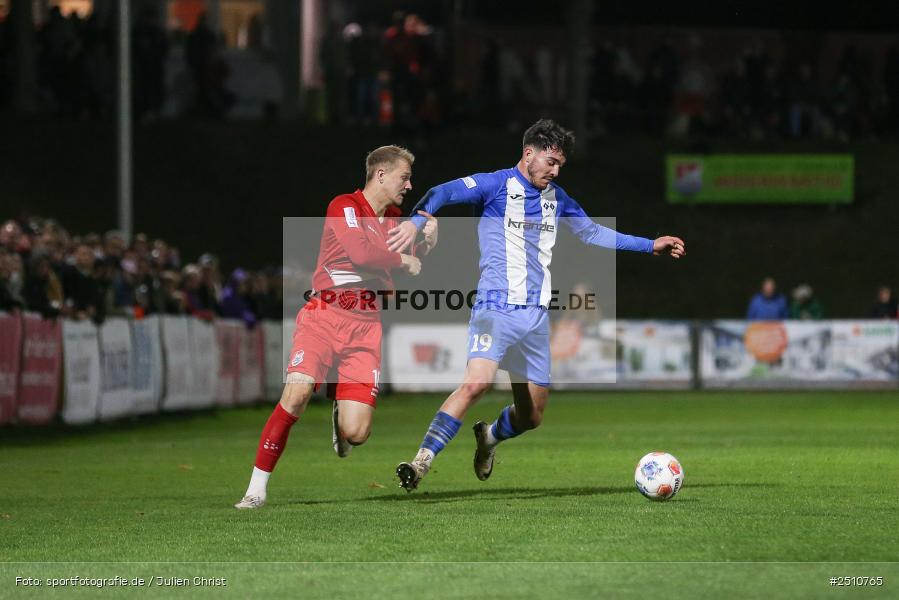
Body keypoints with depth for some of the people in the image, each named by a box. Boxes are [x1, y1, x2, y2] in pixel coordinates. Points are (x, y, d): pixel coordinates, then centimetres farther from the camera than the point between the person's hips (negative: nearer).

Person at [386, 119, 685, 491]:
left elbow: (592, 233, 33)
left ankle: (490, 437, 41)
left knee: (532, 416, 8)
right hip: (497, 308, -6)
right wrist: (417, 221, -36)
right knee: (476, 383, -29)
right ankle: (421, 462, -25)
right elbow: (443, 193, -16)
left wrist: (651, 246, 32)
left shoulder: (556, 198, 18)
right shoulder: (496, 185, -2)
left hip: (536, 316, 6)